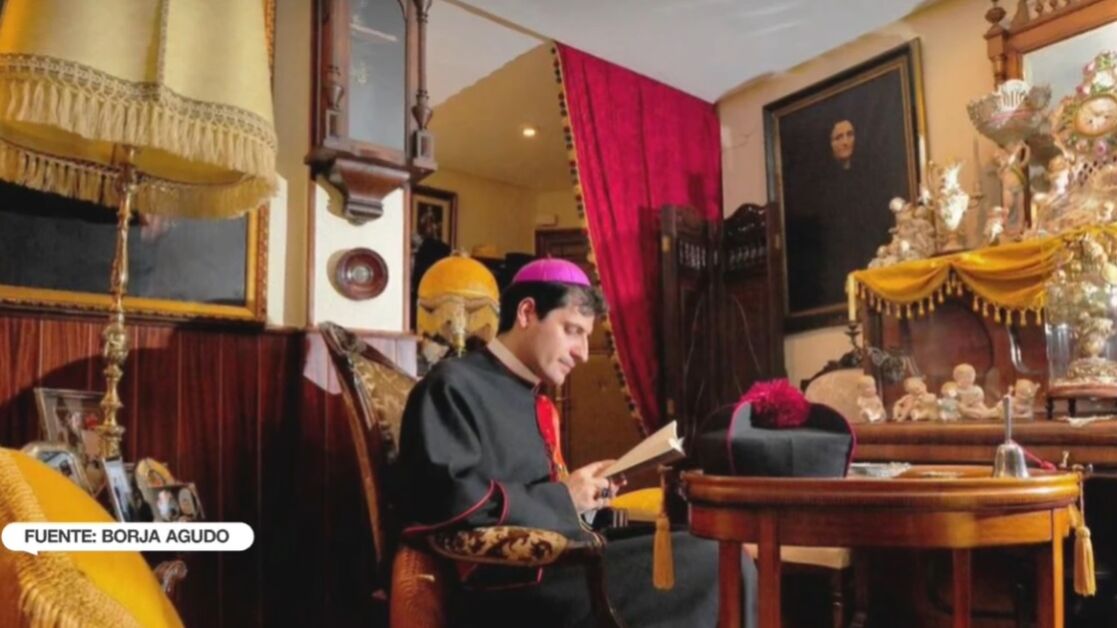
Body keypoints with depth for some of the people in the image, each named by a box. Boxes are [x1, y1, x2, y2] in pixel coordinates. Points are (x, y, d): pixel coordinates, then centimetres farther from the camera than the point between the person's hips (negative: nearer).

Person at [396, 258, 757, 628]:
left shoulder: (540, 407, 22)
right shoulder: (453, 384, -4)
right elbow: (439, 495, -19)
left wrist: (584, 497, 4)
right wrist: (562, 500, -12)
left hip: (557, 562, 9)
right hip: (505, 582, -9)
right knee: (707, 565, -18)